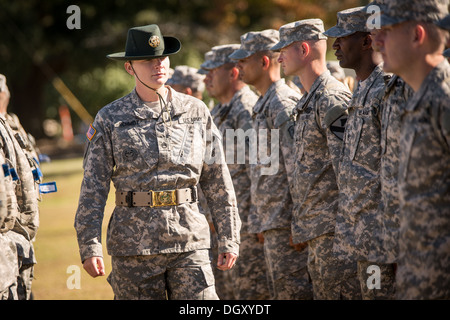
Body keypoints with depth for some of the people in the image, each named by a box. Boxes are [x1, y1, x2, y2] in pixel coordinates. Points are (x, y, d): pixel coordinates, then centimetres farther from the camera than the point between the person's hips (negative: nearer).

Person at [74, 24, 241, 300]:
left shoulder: (196, 112, 7)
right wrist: (90, 246, -10)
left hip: (189, 241, 1)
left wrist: (229, 239, 5)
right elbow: (93, 188, 0)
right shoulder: (110, 119, 3)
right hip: (133, 244, -1)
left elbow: (218, 182, 10)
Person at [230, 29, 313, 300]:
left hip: (286, 223, -10)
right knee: (279, 292, 12)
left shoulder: (283, 104, -14)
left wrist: (298, 224, -22)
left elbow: (298, 169, -20)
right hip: (273, 223, 10)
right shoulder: (265, 105, 18)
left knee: (292, 292, -8)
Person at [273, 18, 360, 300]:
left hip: (334, 226, -10)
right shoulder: (309, 102, 19)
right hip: (316, 232, 10)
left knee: (342, 293, -10)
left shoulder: (333, 99, -13)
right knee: (323, 294, 12)